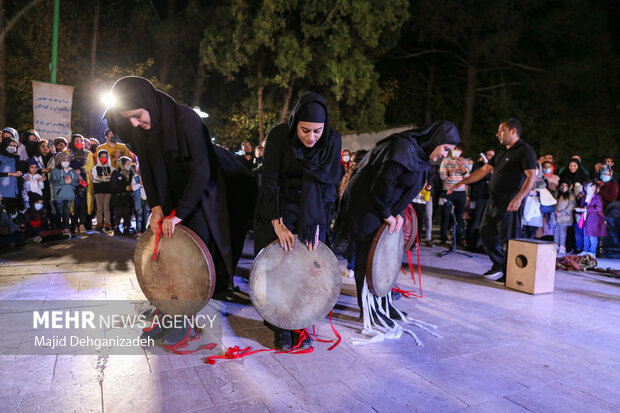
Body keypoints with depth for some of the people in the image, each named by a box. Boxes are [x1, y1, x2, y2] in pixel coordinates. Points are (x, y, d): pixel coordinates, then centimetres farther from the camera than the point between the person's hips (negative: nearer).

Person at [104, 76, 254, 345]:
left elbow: (201, 170, -25)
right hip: (172, 196, 6)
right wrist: (156, 207, -10)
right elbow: (146, 169, 2)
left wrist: (178, 213, -25)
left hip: (201, 192, -6)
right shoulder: (137, 129, -5)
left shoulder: (186, 119, -24)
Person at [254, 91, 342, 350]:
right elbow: (270, 181, -16)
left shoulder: (332, 140, -12)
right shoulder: (279, 136, -17)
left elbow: (329, 184, -9)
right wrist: (278, 223, -21)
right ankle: (280, 327, 11)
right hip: (279, 208, -1)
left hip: (312, 210, 2)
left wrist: (316, 224, -15)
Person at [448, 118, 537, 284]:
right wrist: (461, 183, 13)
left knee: (508, 239, -3)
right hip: (493, 201, 9)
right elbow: (484, 170, 19)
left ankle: (508, 275, 8)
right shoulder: (501, 152, 19)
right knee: (486, 233, 13)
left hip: (510, 204, -9)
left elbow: (531, 176, -18)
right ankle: (498, 266, 26)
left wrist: (518, 198, -31)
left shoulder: (525, 151, -8)